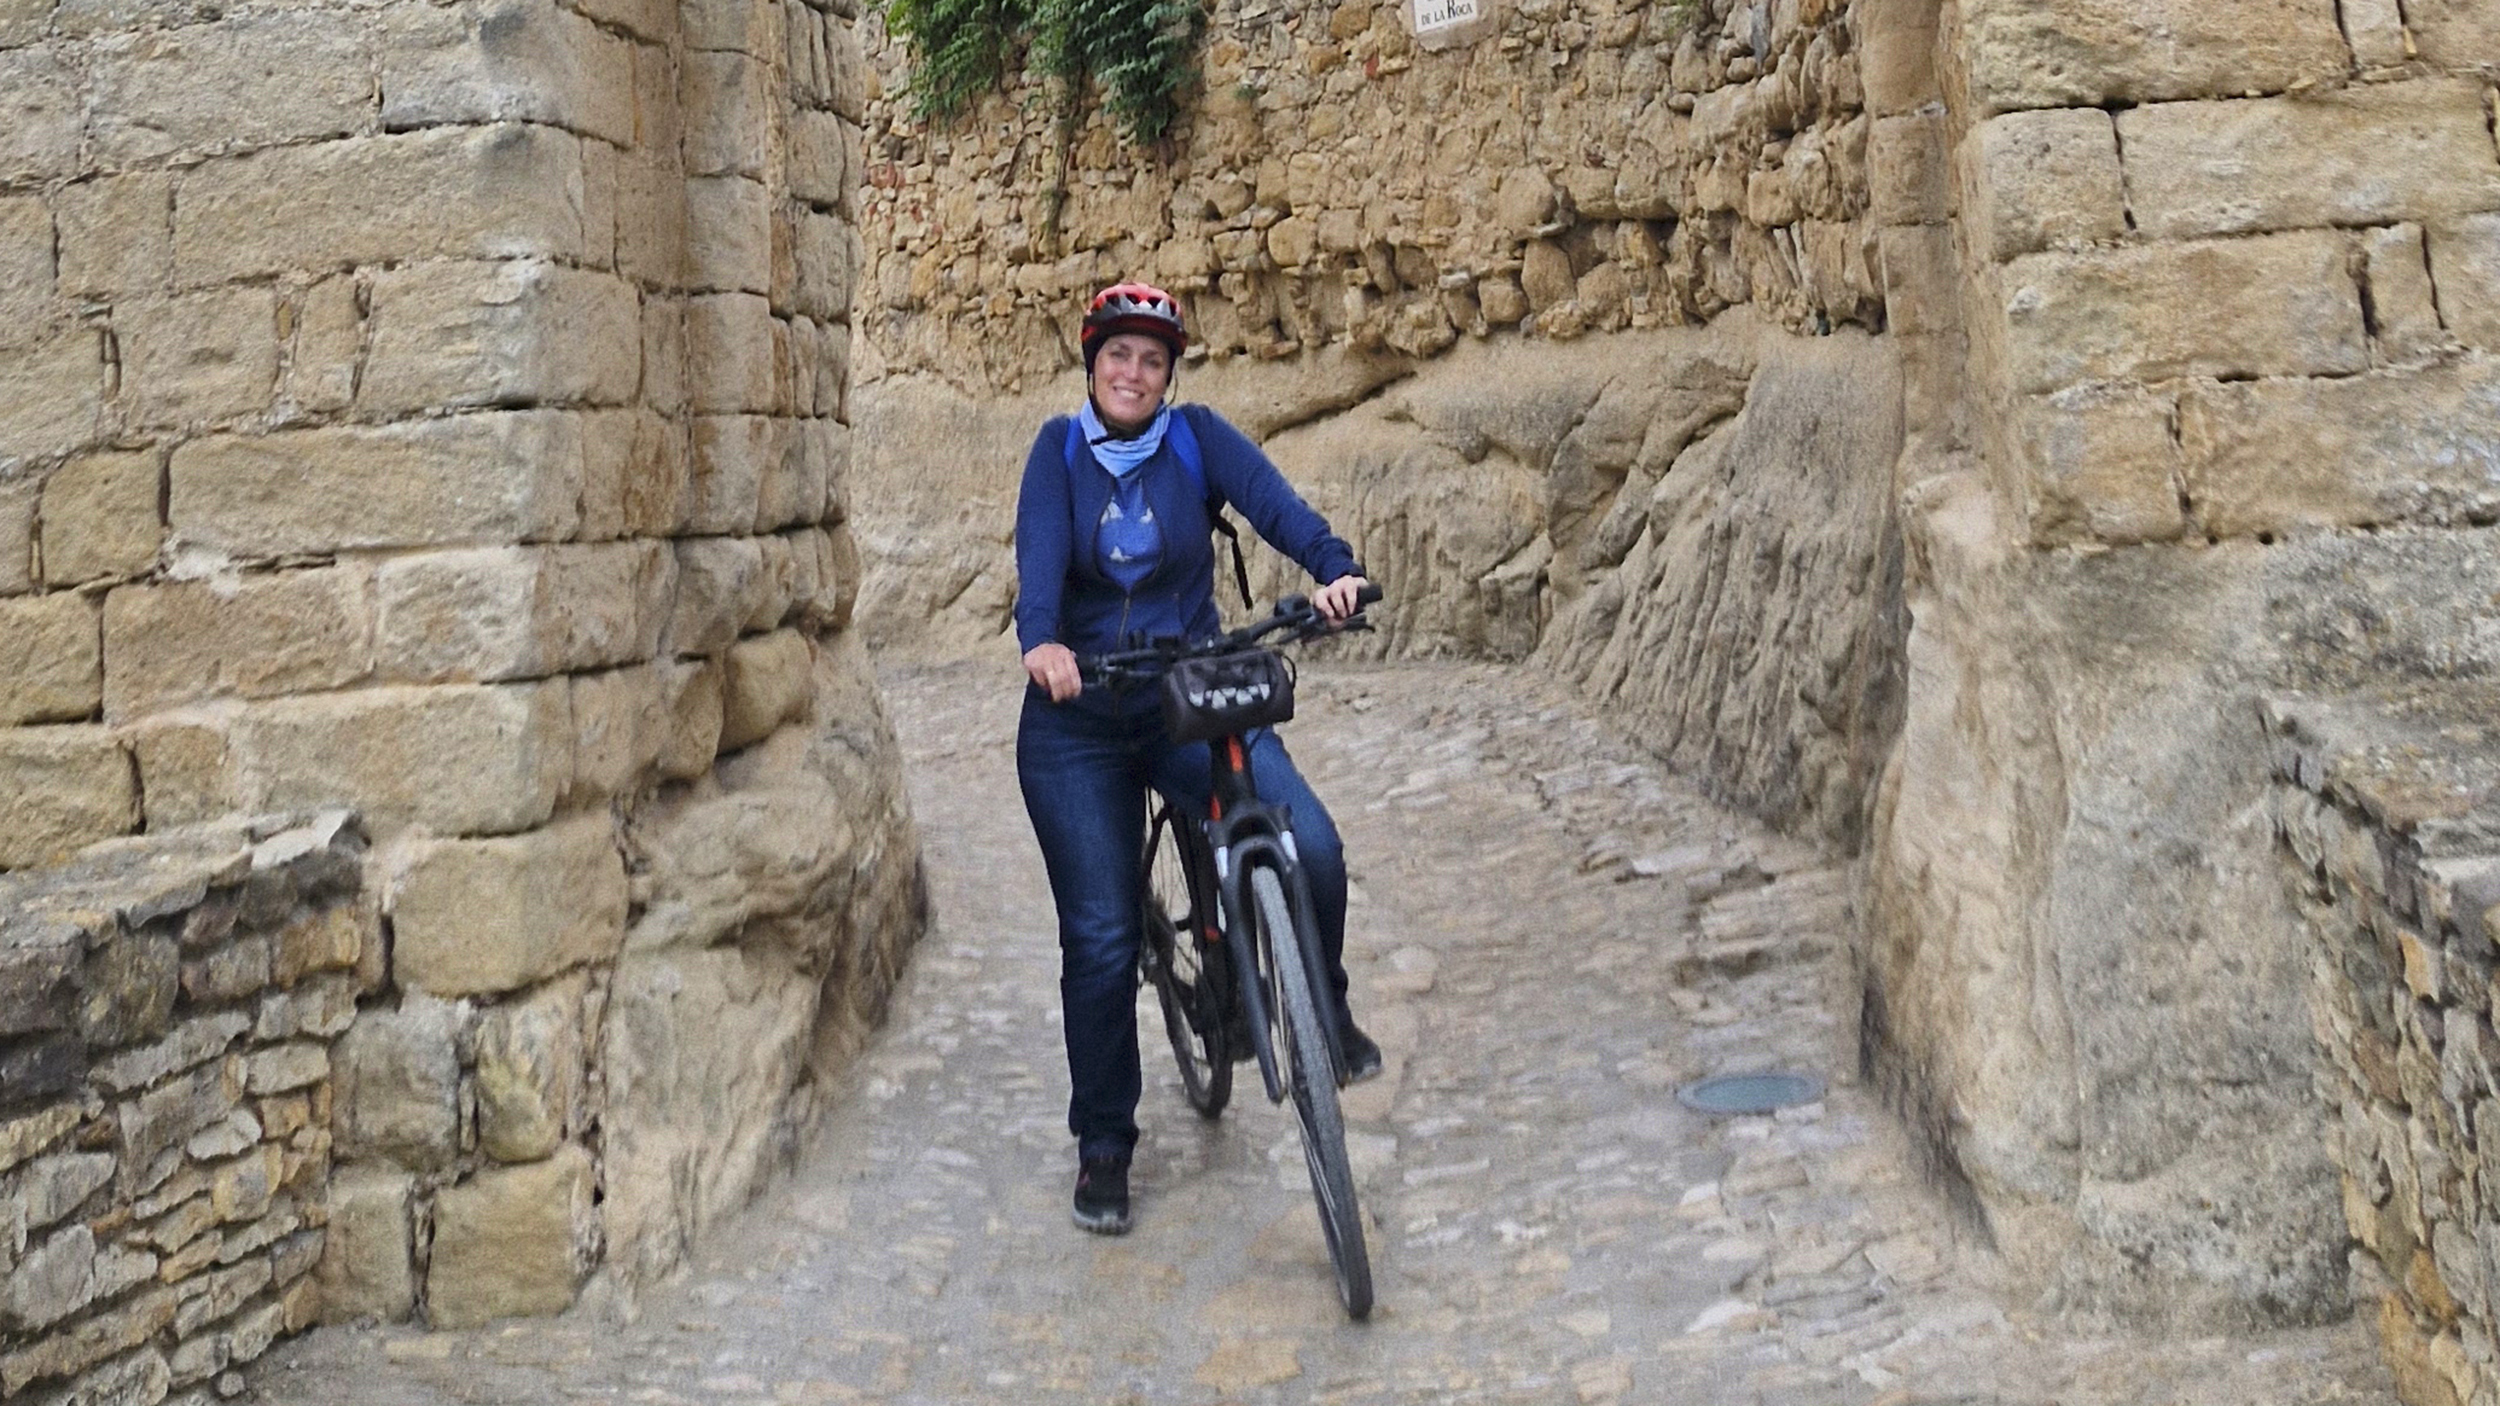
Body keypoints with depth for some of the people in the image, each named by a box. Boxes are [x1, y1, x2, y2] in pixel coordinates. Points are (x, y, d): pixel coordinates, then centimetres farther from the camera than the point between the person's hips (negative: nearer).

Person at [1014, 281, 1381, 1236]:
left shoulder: (1196, 438, 1)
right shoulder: (1060, 450, 1)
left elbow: (1272, 502, -16)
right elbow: (1040, 552, -16)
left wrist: (1334, 567, -37)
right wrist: (1041, 640, -37)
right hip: (1078, 721, 0)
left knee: (1310, 847, -23)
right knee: (1102, 940, 0)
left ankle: (1321, 1006, 8)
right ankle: (1103, 1146, 18)